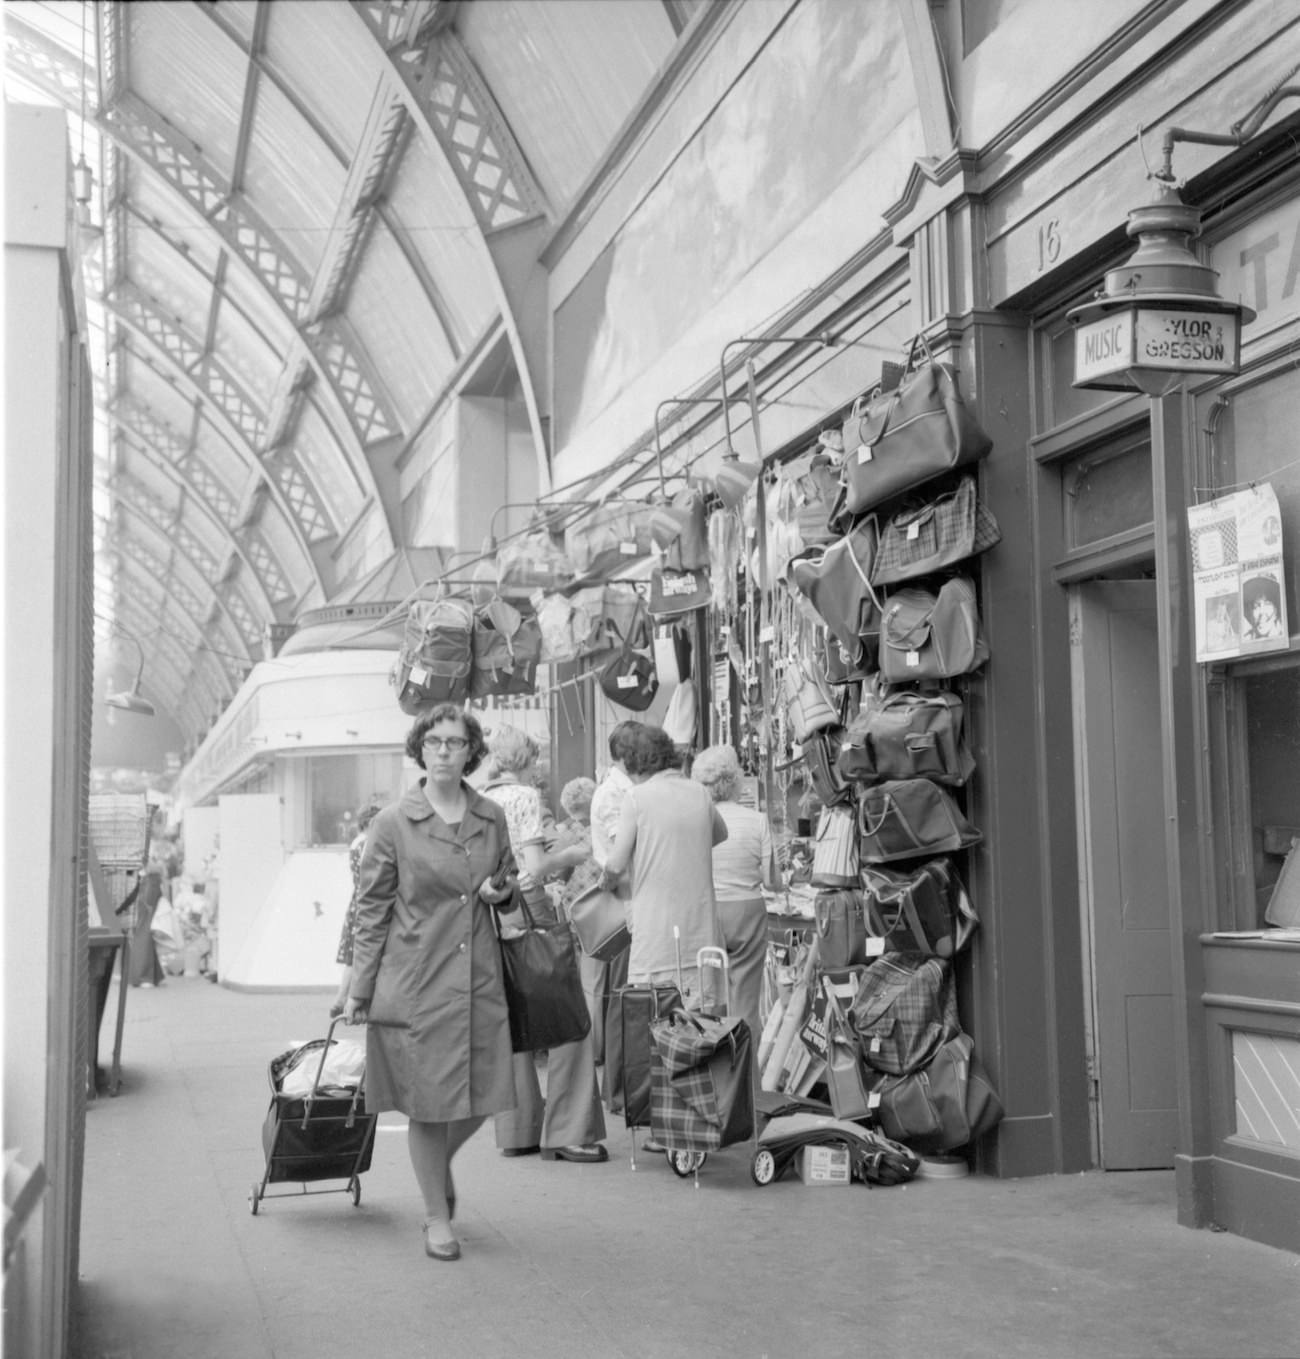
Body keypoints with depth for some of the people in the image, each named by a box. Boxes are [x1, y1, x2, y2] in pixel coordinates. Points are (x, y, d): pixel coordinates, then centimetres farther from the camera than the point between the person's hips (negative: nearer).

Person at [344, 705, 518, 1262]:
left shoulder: (492, 818, 6)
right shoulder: (393, 823, -5)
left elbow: (509, 883, 22)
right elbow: (371, 909, -2)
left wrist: (498, 890, -2)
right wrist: (359, 988, -3)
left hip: (480, 975, 4)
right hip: (418, 978, -3)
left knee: (483, 1095, 5)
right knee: (428, 1099, 3)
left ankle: (441, 1164, 37)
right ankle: (437, 1218, 20)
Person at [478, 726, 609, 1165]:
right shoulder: (525, 797, -8)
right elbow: (536, 867, -15)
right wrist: (573, 854, 1)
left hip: (491, 917, 8)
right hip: (526, 909, -8)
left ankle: (518, 1131, 17)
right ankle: (566, 1134, -1)